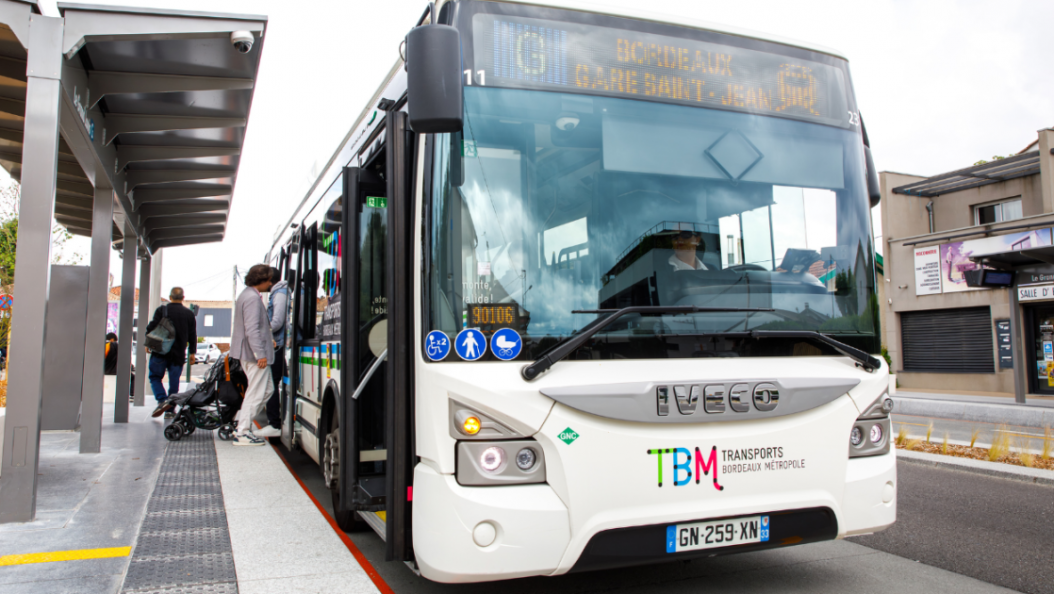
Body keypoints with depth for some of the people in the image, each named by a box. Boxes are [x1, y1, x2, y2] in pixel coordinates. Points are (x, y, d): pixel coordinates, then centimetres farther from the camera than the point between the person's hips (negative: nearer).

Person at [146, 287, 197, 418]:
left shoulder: (161, 310, -2)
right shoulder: (189, 314, 6)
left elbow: (152, 327, -3)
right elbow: (193, 336, 9)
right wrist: (192, 353, 14)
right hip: (178, 354, 2)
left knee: (155, 377, 11)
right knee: (174, 382, 7)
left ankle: (162, 400, -10)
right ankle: (170, 409, 8)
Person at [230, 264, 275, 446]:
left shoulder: (247, 295, 17)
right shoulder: (253, 298, -17)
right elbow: (252, 329, -24)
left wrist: (268, 341, 26)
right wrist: (260, 354, -24)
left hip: (248, 353, 11)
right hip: (253, 353, -11)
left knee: (265, 390, 16)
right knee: (256, 393, -3)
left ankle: (243, 425, 20)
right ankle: (242, 433, 3)